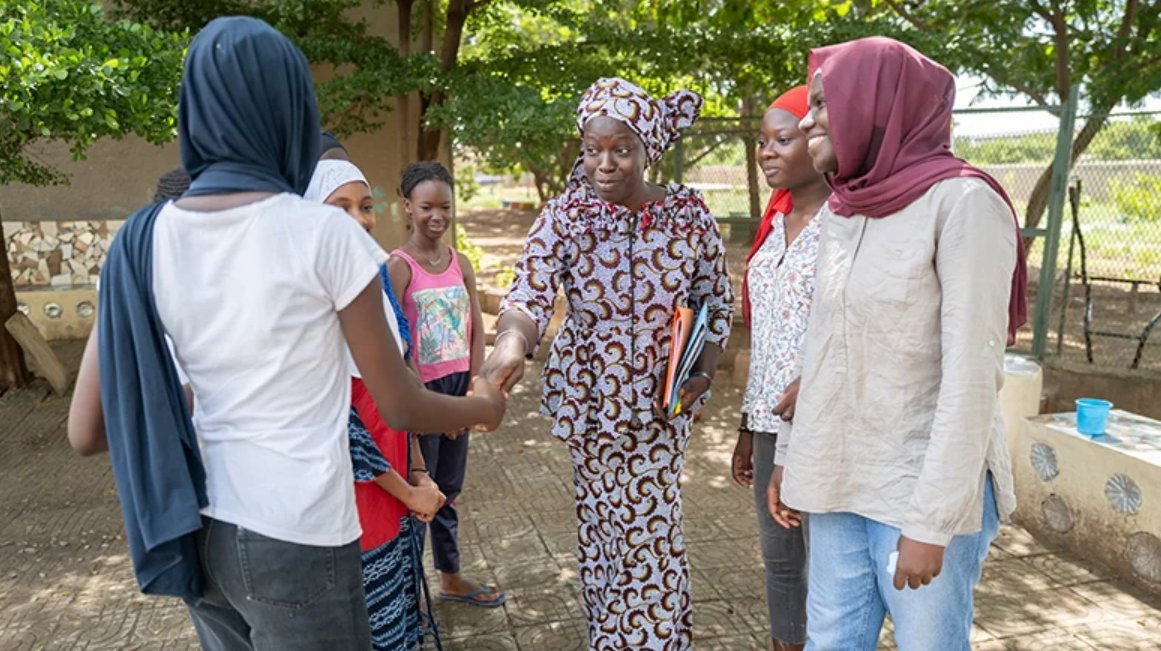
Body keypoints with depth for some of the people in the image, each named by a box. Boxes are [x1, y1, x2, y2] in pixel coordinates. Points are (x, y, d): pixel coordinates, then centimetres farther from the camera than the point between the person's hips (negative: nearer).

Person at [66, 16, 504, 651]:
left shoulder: (144, 240, -3)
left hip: (199, 533, 5)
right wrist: (483, 406, 11)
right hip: (296, 539, -5)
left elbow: (87, 431, 0)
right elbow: (399, 407, -8)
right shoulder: (323, 233, -16)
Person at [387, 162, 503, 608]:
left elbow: (476, 331, 6)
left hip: (458, 386, 6)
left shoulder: (461, 264, 6)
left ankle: (451, 579, 34)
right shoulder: (399, 266, -12)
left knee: (448, 490, 18)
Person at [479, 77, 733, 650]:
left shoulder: (689, 214, -6)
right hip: (589, 397, 0)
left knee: (656, 527, 7)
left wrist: (704, 372, -9)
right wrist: (511, 341, -46)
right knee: (602, 522, 13)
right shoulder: (565, 217, -11)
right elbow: (528, 299, -24)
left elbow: (717, 305, 5)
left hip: (663, 400, 1)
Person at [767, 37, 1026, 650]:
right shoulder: (840, 209, 7)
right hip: (838, 480, 6)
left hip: (926, 486, -6)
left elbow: (971, 374, -17)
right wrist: (791, 454, 14)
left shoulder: (962, 202, -14)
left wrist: (932, 520, -18)